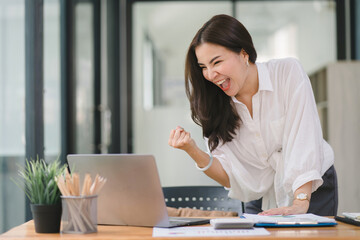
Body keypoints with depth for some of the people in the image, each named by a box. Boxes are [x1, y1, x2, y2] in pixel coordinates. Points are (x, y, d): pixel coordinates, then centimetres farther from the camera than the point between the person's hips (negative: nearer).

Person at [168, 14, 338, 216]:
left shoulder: (288, 72, -14)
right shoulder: (216, 103, -4)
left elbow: (304, 139, -21)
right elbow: (230, 177, -7)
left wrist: (300, 203, -31)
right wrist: (193, 151, -24)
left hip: (313, 190, -3)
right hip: (262, 200, 3)